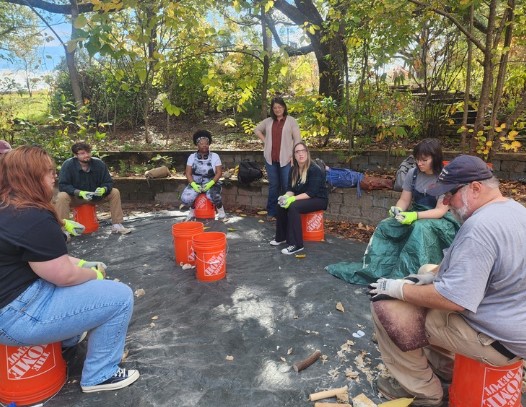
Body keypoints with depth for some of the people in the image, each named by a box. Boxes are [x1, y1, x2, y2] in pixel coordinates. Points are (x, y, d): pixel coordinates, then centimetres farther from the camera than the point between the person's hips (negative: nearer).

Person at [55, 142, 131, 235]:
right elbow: (62, 185, -22)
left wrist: (103, 189, -31)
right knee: (62, 197, -34)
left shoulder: (99, 163, -9)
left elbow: (108, 182, -7)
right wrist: (80, 192, -37)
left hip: (95, 196, 3)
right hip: (75, 197, -3)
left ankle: (117, 225, -9)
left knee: (115, 192, -14)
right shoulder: (68, 165, -17)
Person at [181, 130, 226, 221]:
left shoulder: (215, 156, -1)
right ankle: (192, 211, 9)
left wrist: (210, 184, -21)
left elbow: (219, 172, -6)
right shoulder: (192, 157, 4)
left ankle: (220, 210, -3)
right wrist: (193, 184, -17)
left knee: (213, 195, -35)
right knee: (185, 198, -24)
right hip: (196, 183, 2)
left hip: (211, 183, -2)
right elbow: (188, 173, 1)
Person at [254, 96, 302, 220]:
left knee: (286, 186, -2)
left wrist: (294, 156, -11)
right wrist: (264, 140, 10)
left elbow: (297, 139, -2)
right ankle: (272, 212, 18)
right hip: (270, 159, 3)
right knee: (273, 185, 11)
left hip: (286, 159, -3)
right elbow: (256, 129, 26)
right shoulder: (268, 121, 11)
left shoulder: (291, 120, 1)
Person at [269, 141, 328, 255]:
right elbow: (290, 188, 3)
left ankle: (296, 244, -29)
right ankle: (281, 237, 1)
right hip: (303, 198, 7)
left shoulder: (314, 170, -20)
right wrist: (286, 197, -20)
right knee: (282, 204, -15)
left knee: (293, 207, -31)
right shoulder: (293, 170, 4)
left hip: (318, 199, -7)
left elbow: (311, 192, -26)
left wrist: (293, 198, -33)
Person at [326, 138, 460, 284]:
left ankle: (403, 277, -37)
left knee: (420, 228, -38)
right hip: (414, 215, 5)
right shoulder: (413, 173, -1)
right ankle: (370, 270, -19)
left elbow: (441, 210, -19)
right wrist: (398, 210, -22)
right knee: (385, 226, -18)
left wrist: (416, 215, -35)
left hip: (440, 219, -5)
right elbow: (404, 200, 2)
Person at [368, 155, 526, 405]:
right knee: (425, 280, 22)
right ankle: (437, 359, 25)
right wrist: (434, 275, 6)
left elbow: (453, 299, -31)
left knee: (385, 306, -11)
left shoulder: (480, 226, -29)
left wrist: (399, 289, -18)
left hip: (494, 336, -10)